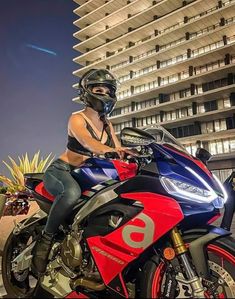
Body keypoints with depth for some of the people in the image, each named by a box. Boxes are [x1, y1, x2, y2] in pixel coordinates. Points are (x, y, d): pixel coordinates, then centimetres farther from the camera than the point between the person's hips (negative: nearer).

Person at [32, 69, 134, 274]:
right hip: (61, 171, -7)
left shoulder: (107, 125, 11)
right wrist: (108, 150, -52)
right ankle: (45, 239, -20)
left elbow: (119, 152, 1)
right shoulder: (77, 119, -10)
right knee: (72, 192, -41)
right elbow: (86, 141, -33)